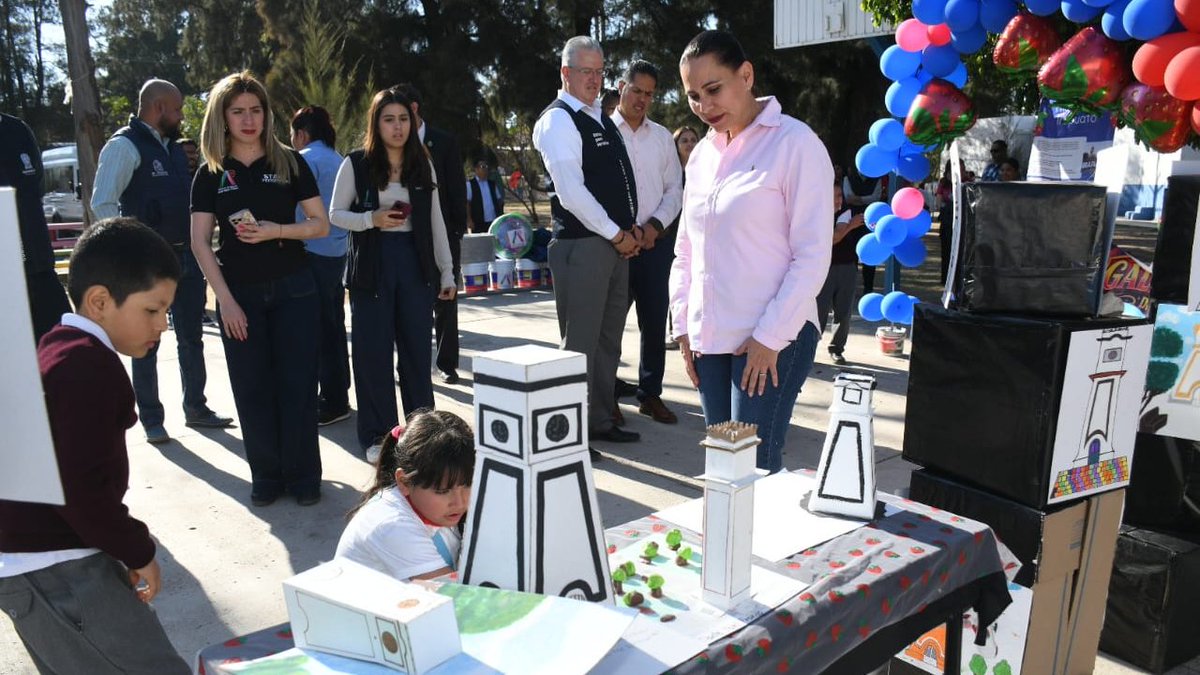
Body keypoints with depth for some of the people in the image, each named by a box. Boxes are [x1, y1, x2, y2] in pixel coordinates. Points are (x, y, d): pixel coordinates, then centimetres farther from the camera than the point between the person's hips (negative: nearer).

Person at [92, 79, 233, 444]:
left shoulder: (174, 148, 14)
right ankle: (151, 420, 15)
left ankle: (196, 408, 27)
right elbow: (102, 203, -16)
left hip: (186, 256, 7)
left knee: (192, 336, 14)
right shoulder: (124, 146, -10)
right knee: (147, 342, 4)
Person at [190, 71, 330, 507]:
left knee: (297, 384, 1)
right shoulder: (210, 174, 4)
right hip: (239, 294, 1)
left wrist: (276, 231, -17)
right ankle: (267, 476, 19)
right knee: (252, 389, 5)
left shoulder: (290, 163, 2)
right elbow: (200, 243, 0)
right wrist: (226, 301, -8)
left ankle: (303, 476, 13)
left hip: (293, 289, -1)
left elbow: (320, 225, 1)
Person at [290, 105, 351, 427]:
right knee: (334, 326, 14)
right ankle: (338, 396, 22)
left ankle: (332, 402, 1)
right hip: (338, 254, 9)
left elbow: (299, 210, -15)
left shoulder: (306, 159, -9)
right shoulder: (338, 160, 15)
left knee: (320, 330, -3)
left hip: (314, 255, -9)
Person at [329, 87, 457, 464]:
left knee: (417, 349, 6)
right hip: (372, 264, -2)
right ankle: (377, 437, 13)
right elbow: (336, 214, 3)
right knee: (373, 352, 2)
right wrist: (372, 219, -15)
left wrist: (447, 272, 7)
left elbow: (436, 222, 10)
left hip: (415, 263, 2)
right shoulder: (356, 163, 0)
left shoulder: (423, 165, 9)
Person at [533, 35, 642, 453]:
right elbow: (572, 193, -19)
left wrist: (632, 227, 6)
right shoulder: (558, 121, -10)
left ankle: (601, 421, 27)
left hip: (616, 243, 9)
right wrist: (617, 234, -14)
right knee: (580, 343, -3)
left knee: (609, 339, 14)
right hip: (581, 245, -9)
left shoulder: (602, 120, 18)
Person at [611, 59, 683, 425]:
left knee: (655, 322, 7)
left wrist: (655, 225, -6)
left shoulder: (662, 137, 11)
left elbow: (674, 190, 11)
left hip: (657, 240, 4)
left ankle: (650, 394, 19)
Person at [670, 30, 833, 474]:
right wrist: (684, 325, 10)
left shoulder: (795, 144, -6)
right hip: (710, 338, 6)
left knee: (755, 468, -7)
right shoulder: (701, 155, 13)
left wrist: (769, 337, -13)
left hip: (774, 338, -6)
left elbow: (812, 256, -10)